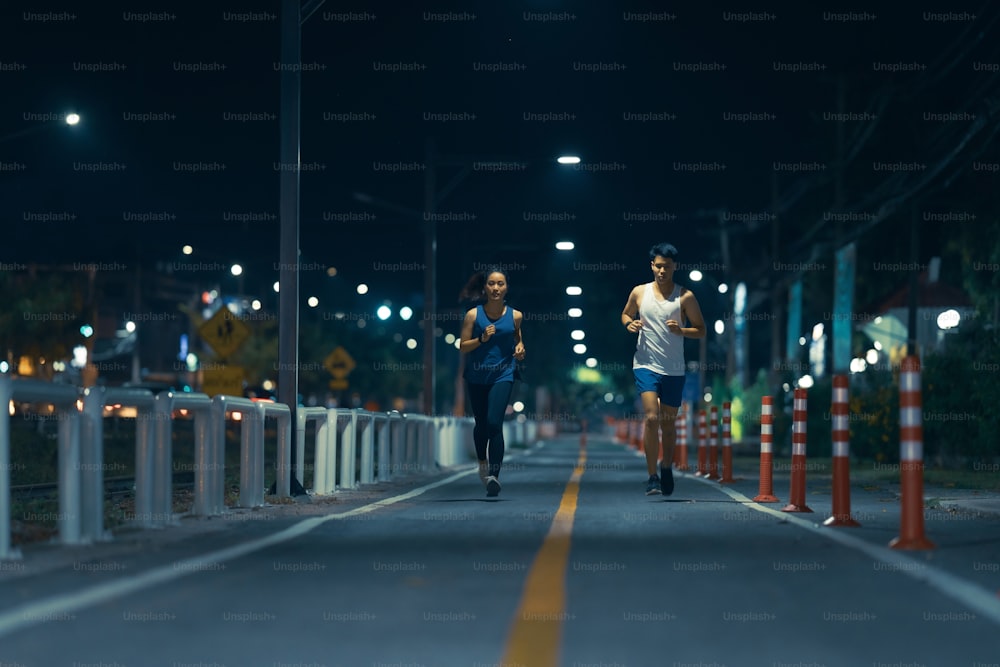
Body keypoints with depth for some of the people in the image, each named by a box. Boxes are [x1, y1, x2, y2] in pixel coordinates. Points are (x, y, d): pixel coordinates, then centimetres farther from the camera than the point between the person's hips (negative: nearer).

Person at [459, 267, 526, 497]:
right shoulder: (473, 315, -5)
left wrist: (520, 347, -2)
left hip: (503, 375, -2)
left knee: (494, 423, -17)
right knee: (481, 423, 17)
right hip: (476, 376, 2)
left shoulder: (515, 316, -2)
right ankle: (482, 462, 44)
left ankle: (494, 476, -21)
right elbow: (462, 347, -3)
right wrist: (482, 339, -19)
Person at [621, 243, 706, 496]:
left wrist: (681, 331, -17)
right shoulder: (639, 292, 3)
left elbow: (701, 330, 2)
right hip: (646, 364, -1)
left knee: (668, 422, 11)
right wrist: (629, 324, -4)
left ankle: (667, 468, 34)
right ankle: (652, 477, -13)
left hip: (674, 370, 1)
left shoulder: (685, 297, -1)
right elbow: (625, 314, 19)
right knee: (651, 417, -16)